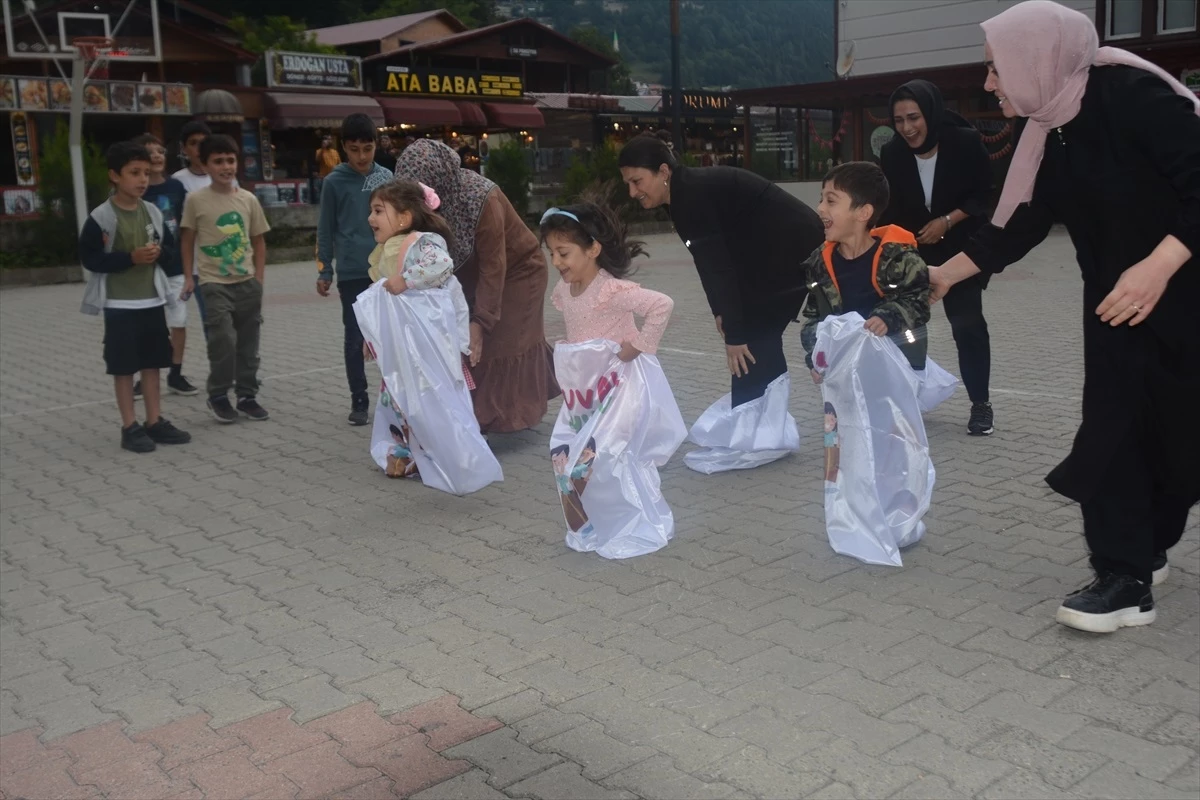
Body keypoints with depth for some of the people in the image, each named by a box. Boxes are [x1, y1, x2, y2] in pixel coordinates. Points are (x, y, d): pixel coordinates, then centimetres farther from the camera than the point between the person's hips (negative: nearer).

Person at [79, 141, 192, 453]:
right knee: (124, 367, 2)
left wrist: (159, 253, -11)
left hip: (152, 300, 5)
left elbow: (172, 248, 12)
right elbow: (90, 258, -13)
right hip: (120, 304, -5)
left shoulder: (153, 212, 4)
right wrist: (131, 257, -21)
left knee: (152, 364, 11)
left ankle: (155, 422, 20)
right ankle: (130, 427, 10)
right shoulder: (101, 217, -11)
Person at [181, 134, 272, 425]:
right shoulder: (195, 200, -5)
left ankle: (247, 396, 22)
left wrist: (259, 279, 5)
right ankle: (218, 396, 6)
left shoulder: (248, 199, 2)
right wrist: (188, 278, -1)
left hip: (247, 282, 4)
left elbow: (258, 242, 9)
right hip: (214, 283, -3)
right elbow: (187, 241, 3)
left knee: (248, 342, 9)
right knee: (223, 340, -13)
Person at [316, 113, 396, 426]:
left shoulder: (387, 177, 3)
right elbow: (326, 230, 3)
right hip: (351, 274, -1)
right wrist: (324, 271, 1)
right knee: (355, 340, 5)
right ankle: (359, 401, 15)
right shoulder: (334, 182, -2)